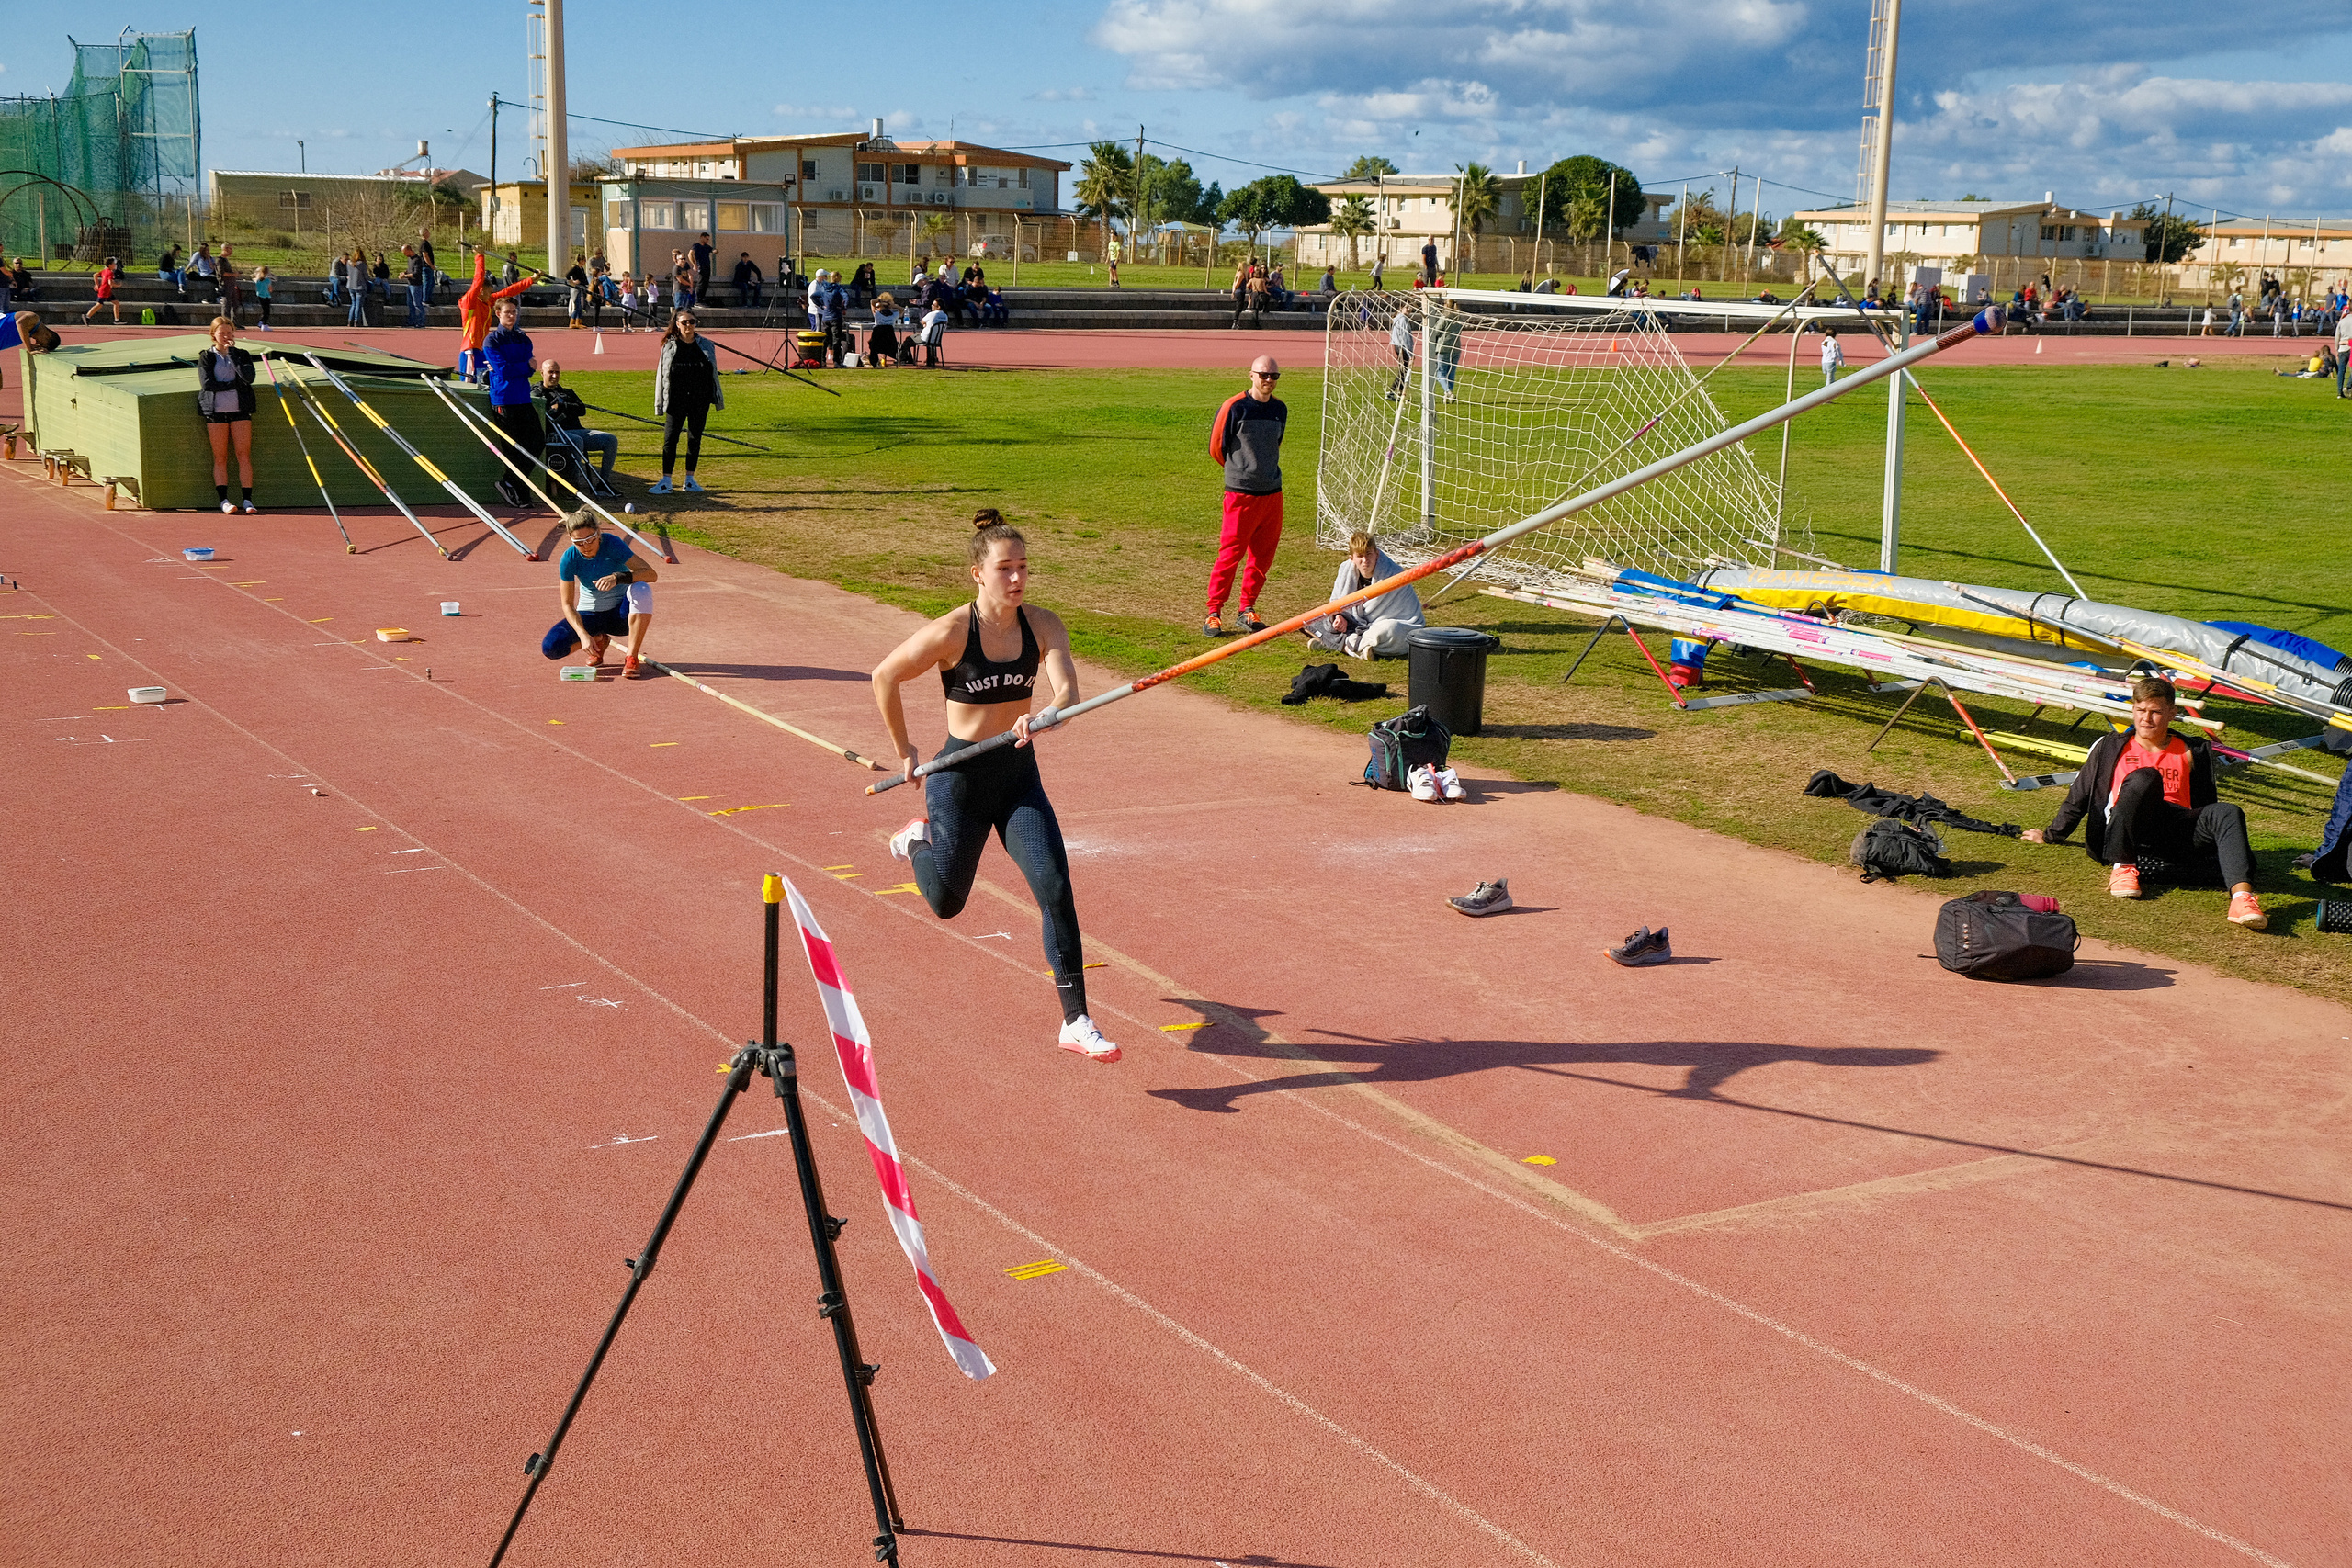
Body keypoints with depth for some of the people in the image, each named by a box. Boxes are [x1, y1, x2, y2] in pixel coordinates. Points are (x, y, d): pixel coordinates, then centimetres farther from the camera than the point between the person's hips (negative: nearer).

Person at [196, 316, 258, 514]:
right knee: (220, 458, -2)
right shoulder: (206, 356, 8)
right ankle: (224, 500, -3)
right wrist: (235, 383, -7)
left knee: (244, 455, -6)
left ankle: (247, 499, -6)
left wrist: (232, 354, -7)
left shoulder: (242, 355, 12)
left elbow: (249, 377, -8)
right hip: (215, 410, -1)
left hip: (240, 409, 1)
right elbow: (207, 384, -6)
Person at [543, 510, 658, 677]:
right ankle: (599, 640, 10)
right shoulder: (569, 559, -16)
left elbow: (651, 574, -27)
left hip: (620, 613, -2)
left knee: (642, 589, -36)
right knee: (550, 647, -22)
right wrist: (584, 635, -28)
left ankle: (632, 658, -26)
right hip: (590, 616, 2)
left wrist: (618, 577, -44)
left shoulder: (612, 544, -21)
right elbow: (567, 605, -12)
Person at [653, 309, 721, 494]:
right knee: (670, 440, -5)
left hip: (700, 401, 2)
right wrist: (660, 403, -1)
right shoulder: (669, 346, 1)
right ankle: (665, 481, -1)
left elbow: (713, 373, 10)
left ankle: (690, 480, 18)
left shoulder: (706, 345, 6)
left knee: (695, 440, 8)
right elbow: (662, 374, 2)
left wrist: (718, 399, 9)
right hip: (676, 400, -2)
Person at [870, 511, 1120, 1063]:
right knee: (946, 902, 11)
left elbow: (1067, 692, -23)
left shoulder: (1043, 625, -8)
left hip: (1019, 775, 2)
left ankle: (1076, 1022, -5)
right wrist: (903, 750, 2)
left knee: (1055, 888, -11)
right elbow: (884, 677, -4)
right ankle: (917, 840, 46)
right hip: (960, 774, -2)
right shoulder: (951, 632, -16)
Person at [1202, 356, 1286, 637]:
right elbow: (1217, 447, 0)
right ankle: (1214, 613, 2)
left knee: (1263, 555, 8)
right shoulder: (1235, 407, -8)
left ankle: (1247, 611, 20)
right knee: (1230, 553, -5)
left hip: (1272, 492, 6)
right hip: (1240, 493, -6)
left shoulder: (1280, 409, 9)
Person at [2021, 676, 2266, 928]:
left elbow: (2205, 804, 30)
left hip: (2178, 833, 2)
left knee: (2227, 812, -29)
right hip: (2129, 829, -2)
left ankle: (2242, 895, -51)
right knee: (2144, 778, -32)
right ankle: (2122, 867, -28)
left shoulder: (2192, 752, 22)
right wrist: (2051, 836, 25)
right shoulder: (2110, 748, 19)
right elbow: (2079, 795, 23)